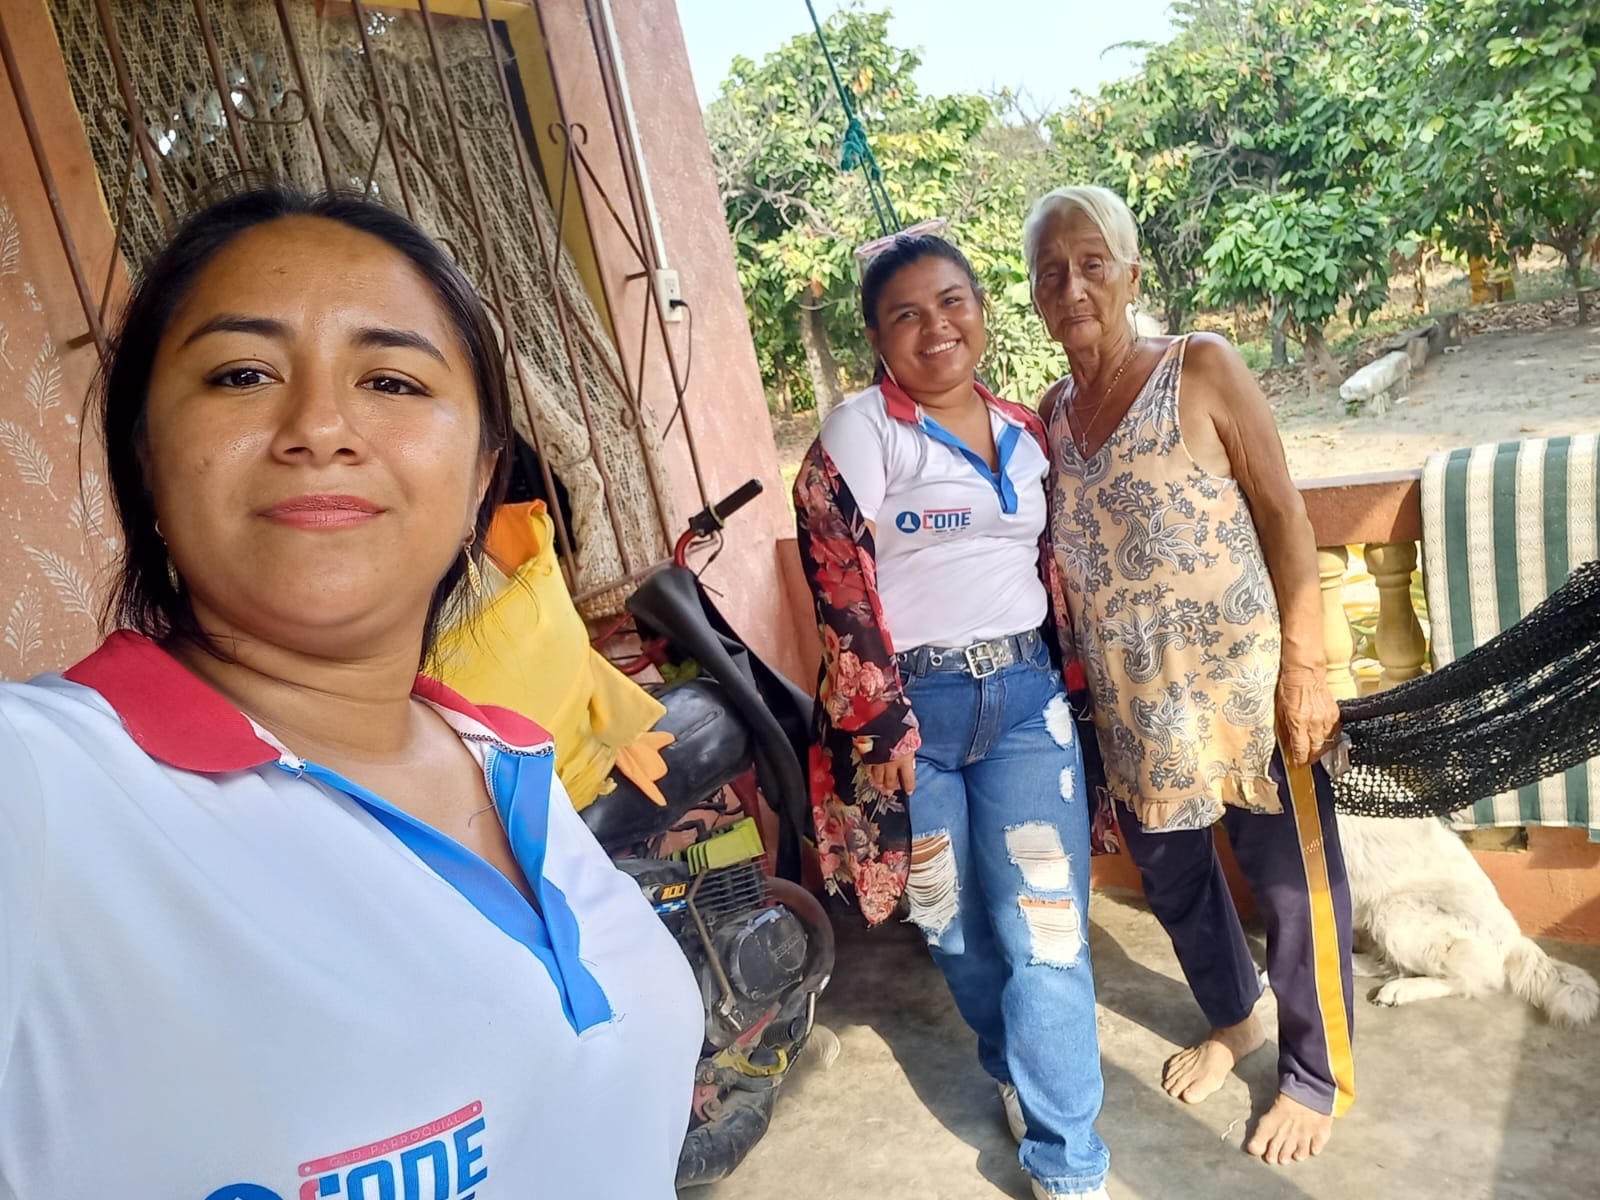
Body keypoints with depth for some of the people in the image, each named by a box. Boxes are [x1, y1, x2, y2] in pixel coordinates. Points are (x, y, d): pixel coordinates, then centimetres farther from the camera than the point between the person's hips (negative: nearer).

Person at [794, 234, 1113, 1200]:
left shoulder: (1026, 433, 11)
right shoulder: (860, 430, -5)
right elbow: (838, 582, -10)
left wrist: (1071, 678, 16)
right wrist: (885, 720, -12)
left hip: (1026, 694, 3)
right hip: (912, 701, -3)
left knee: (1044, 922, 0)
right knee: (955, 917, 13)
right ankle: (1013, 1066, 41)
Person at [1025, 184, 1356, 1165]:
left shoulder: (1201, 369, -9)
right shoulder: (1053, 413, 5)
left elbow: (1284, 514, -10)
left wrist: (1306, 666, -15)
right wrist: (1079, 672, 10)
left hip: (1243, 679, -5)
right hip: (1134, 700, 5)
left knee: (1291, 879, 8)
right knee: (1169, 871, 20)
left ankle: (1319, 1077, 33)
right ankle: (1234, 1018, 48)